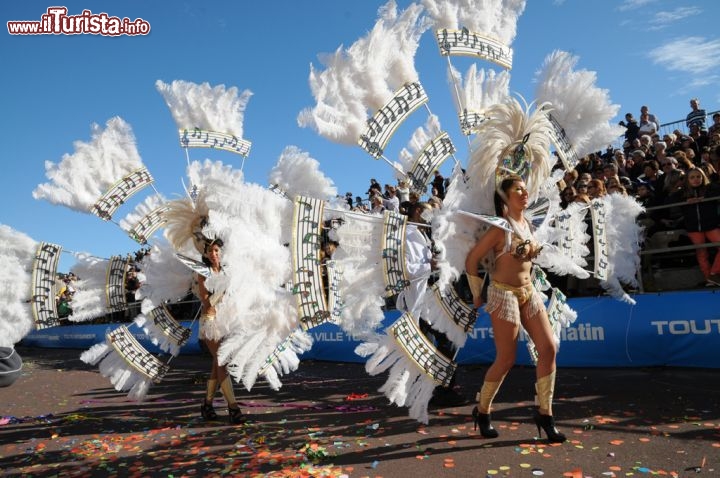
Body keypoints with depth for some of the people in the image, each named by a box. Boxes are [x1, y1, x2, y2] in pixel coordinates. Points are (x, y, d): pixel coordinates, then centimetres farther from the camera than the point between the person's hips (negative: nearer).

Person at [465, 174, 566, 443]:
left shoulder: (528, 224, 8)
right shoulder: (501, 228, -13)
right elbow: (471, 260, -12)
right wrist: (477, 295, -5)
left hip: (529, 292, 7)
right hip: (504, 294, -7)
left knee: (549, 349, -1)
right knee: (506, 360, -2)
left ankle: (544, 413, 12)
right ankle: (482, 411, 18)